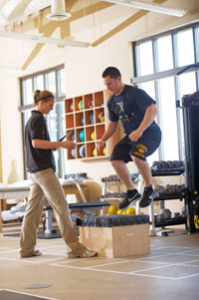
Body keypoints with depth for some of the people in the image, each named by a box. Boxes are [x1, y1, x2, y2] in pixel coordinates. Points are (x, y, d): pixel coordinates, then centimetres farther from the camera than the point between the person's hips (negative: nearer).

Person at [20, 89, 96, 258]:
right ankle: (75, 247, -10)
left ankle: (27, 248, 12)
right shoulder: (38, 119, -9)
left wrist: (52, 146, 12)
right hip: (43, 169, -10)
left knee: (33, 209, 9)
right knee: (61, 206, -10)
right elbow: (36, 142, -19)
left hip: (35, 170, 10)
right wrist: (60, 144, -18)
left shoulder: (32, 119, 21)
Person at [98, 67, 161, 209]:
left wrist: (140, 130, -37)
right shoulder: (112, 102, 8)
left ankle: (149, 190, -11)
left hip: (150, 133, -8)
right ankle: (132, 192, 10)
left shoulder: (135, 93, -17)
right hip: (131, 136, 8)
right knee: (116, 160, -10)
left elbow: (153, 109, -28)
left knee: (137, 155, -34)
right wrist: (103, 140, 3)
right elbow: (113, 124, 20)